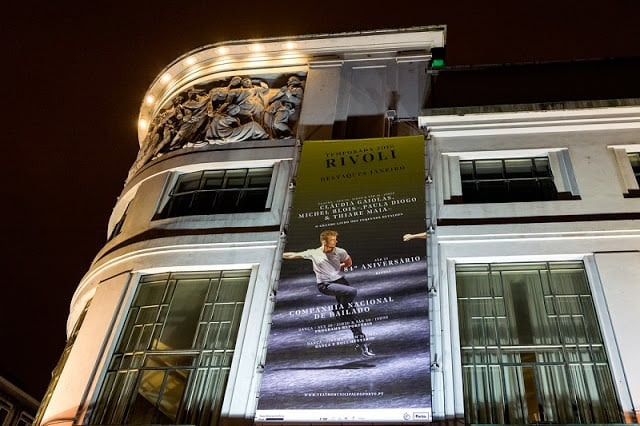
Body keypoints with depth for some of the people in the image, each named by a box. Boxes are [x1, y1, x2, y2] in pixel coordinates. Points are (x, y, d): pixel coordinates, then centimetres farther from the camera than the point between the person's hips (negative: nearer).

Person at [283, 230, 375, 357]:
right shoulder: (313, 253, -4)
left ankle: (361, 343, 11)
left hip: (340, 281, 4)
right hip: (325, 285, -4)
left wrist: (338, 266, 10)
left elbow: (349, 262, 22)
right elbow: (294, 255, 7)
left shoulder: (340, 252, 1)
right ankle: (340, 308, 0)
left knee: (352, 314, 2)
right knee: (352, 291, -29)